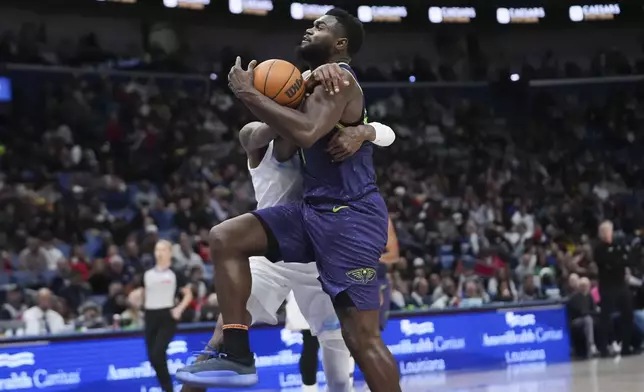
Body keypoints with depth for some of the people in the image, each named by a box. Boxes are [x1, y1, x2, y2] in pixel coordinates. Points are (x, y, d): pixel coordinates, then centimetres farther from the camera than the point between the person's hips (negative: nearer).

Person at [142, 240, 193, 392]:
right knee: (152, 357, 4)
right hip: (151, 317, 5)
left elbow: (188, 294, 3)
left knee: (157, 354, -18)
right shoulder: (147, 274, 10)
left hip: (167, 317, -5)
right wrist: (144, 311, 13)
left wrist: (179, 309, -10)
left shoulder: (175, 274, -2)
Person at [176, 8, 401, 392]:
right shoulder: (320, 81, 21)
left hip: (349, 215, -10)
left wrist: (250, 94, -19)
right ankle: (238, 356, -5)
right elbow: (290, 143, 27)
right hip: (315, 209, 10)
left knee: (363, 337, -8)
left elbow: (306, 133, -28)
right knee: (226, 237, -3)